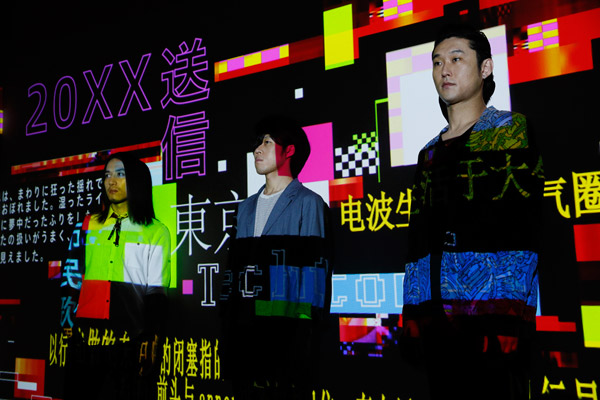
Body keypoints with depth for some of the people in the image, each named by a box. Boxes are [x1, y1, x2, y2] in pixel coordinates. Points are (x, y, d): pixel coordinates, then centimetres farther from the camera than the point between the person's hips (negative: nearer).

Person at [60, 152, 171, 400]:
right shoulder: (88, 226, 14)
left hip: (130, 342, -3)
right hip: (86, 337, 3)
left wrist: (149, 341, -5)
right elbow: (70, 280, 14)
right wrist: (68, 323, 7)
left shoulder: (156, 232, 4)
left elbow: (156, 293, 0)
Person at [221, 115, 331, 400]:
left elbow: (314, 269, -9)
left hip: (285, 329, -6)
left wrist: (305, 331, -15)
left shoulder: (307, 203, -2)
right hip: (245, 328, 6)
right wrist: (229, 327, 11)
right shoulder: (246, 207, 18)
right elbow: (235, 266, 16)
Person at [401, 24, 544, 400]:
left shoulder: (512, 131, 4)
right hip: (436, 317, 5)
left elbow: (520, 228, -7)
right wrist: (411, 313, 9)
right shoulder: (429, 154, 19)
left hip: (492, 312, -5)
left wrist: (507, 314, -16)